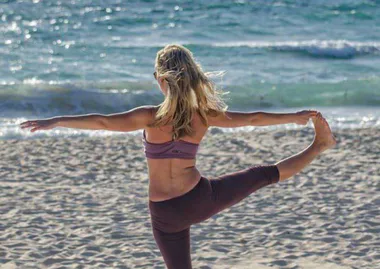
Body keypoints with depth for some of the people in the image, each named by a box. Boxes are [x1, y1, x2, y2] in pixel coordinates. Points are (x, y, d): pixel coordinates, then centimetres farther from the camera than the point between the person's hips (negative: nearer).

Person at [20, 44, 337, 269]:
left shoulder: (152, 117, -18)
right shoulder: (205, 116, -8)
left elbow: (103, 122, -28)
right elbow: (254, 119, 4)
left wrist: (55, 121, -28)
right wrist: (296, 116, 17)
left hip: (166, 214, -2)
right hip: (202, 198, 2)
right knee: (267, 173, 21)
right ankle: (319, 146, 39)